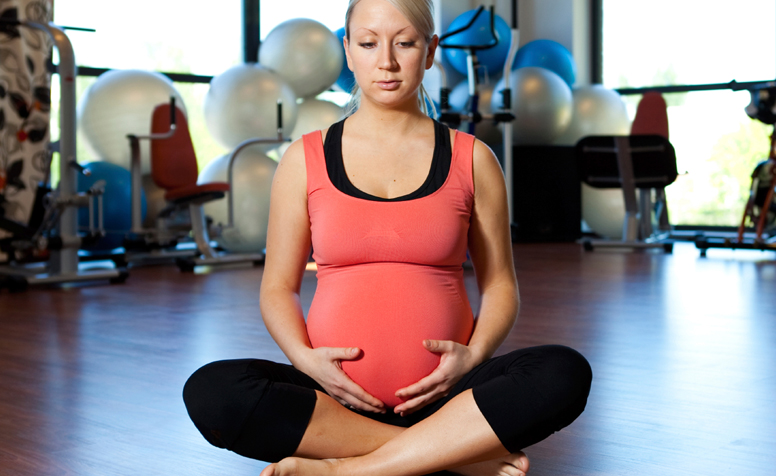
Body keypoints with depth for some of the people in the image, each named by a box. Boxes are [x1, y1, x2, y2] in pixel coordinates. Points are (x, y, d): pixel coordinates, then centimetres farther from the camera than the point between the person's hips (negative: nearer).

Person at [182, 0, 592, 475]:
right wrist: (306, 359, -10)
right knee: (209, 391, -28)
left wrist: (474, 355, -9)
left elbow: (500, 284, 11)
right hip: (335, 394, 1)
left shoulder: (472, 160, 8)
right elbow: (278, 287, 10)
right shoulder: (305, 160, 8)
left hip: (440, 394, 0)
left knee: (565, 372, -28)